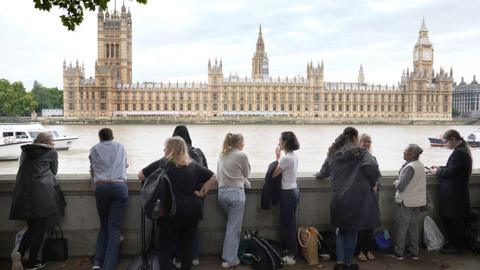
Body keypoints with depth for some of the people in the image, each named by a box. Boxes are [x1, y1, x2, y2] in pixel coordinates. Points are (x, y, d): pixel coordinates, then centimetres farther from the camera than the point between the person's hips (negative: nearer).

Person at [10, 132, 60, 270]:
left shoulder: (25, 151, 18)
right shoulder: (51, 153, 4)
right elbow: (54, 171, 14)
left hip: (22, 192, 5)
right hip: (41, 192, -5)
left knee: (31, 227, 17)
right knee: (39, 228, 4)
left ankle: (19, 252, -5)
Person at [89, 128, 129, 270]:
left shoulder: (94, 149, 14)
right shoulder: (120, 147, 17)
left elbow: (92, 172, 20)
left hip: (101, 188, 1)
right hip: (119, 186, -1)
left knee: (104, 225, 16)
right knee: (114, 228, 0)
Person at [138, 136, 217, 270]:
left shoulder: (163, 163, -4)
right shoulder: (193, 165, 5)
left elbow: (141, 175, 0)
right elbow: (213, 178, 6)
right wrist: (201, 193, 4)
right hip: (192, 211, 4)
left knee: (165, 247, 6)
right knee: (187, 246, 14)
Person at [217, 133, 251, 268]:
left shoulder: (222, 155, 11)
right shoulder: (242, 155, -7)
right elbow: (246, 174, 4)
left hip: (222, 193, 6)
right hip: (236, 193, -6)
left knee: (231, 223, 22)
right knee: (234, 227, 1)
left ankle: (228, 255, 29)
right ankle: (230, 259, 5)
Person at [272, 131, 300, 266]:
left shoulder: (286, 158, -22)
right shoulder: (294, 155, 7)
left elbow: (274, 174, -14)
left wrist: (277, 157, -7)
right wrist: (280, 157, 6)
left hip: (287, 193, -10)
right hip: (294, 191, 10)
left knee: (287, 224, 0)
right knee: (291, 223, 17)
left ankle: (291, 256, 8)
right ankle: (292, 251, 27)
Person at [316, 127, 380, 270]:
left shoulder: (333, 153, 7)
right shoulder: (361, 153, -7)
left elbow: (324, 173, 17)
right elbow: (373, 168, -23)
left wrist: (318, 175, 40)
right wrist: (371, 183, -4)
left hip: (338, 198, 4)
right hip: (356, 198, -3)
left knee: (342, 229, 19)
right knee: (352, 230, 11)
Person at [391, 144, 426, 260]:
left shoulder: (410, 167, -21)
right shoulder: (421, 165, 5)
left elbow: (400, 186, -21)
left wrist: (396, 182, -2)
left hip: (407, 202, -8)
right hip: (419, 202, 8)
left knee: (400, 227, 4)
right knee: (413, 227, 16)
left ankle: (398, 252, 10)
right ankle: (414, 252, 22)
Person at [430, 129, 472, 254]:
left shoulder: (459, 152, -21)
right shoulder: (462, 150, 11)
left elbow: (451, 172, -22)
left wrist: (438, 171, -6)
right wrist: (440, 168, 10)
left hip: (454, 194, -10)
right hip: (456, 193, 10)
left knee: (455, 221, 3)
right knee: (446, 218, 17)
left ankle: (457, 246, 16)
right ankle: (453, 243, 29)